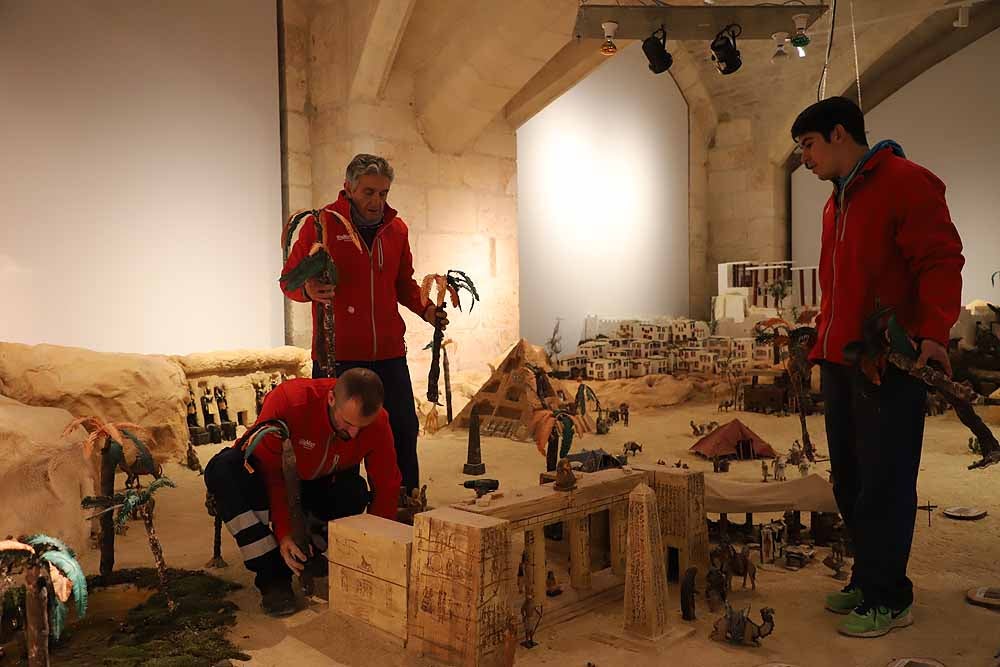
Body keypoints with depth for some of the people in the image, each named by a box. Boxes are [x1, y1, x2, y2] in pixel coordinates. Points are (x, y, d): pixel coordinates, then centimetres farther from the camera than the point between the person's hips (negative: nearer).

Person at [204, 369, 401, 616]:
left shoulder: (377, 422, -24)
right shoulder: (287, 400, -34)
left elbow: (387, 487, -14)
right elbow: (269, 471, -29)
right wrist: (283, 533, -34)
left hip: (322, 486, 2)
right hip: (269, 477, -1)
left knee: (356, 494, -33)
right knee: (223, 468, -35)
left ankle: (305, 556, -2)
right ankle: (272, 576, -29)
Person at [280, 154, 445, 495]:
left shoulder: (396, 229, 10)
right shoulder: (321, 224, -4)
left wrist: (426, 309, 3)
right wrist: (308, 289, -23)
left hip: (389, 354, 4)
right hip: (336, 356, -4)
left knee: (404, 434, 8)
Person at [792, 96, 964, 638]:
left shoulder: (904, 182, -8)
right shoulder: (836, 203, 18)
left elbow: (941, 261, -16)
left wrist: (933, 333, -27)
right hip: (840, 363, 9)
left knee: (884, 483, -2)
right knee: (849, 479, 14)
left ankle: (887, 599, 11)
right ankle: (870, 580, 28)